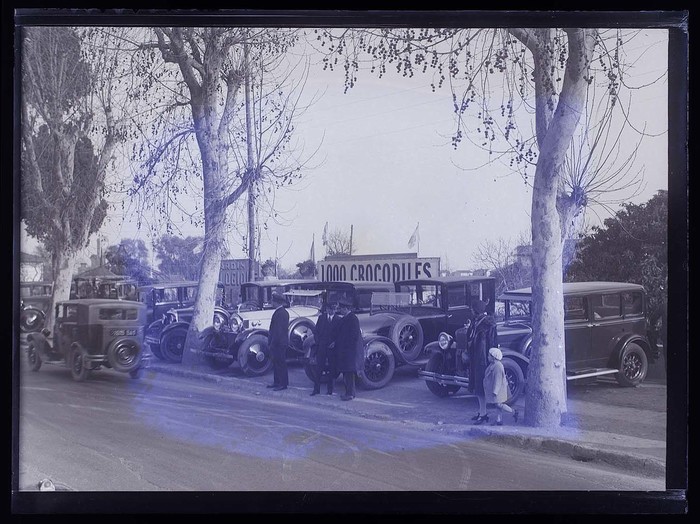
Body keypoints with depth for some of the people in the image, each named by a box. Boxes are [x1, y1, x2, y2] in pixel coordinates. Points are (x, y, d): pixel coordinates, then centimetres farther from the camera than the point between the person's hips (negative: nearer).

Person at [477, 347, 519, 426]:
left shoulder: (497, 366, -23)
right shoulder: (493, 364, 10)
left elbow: (497, 379, -25)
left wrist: (495, 391, -24)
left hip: (498, 389, -10)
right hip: (495, 389, 10)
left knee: (498, 404, -5)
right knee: (497, 404, 11)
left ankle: (514, 412, 6)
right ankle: (499, 420, 15)